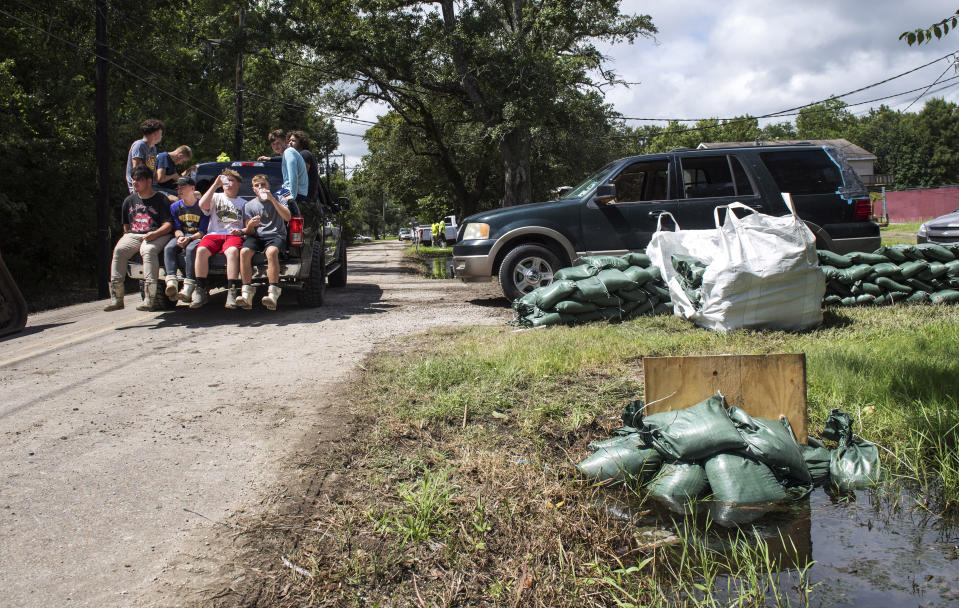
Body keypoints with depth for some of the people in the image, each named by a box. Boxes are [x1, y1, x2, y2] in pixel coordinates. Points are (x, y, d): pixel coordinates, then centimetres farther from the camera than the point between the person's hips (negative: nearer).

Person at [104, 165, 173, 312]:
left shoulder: (161, 199, 5)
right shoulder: (129, 200, 21)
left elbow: (168, 225, -3)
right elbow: (126, 224, 28)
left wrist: (154, 234, -20)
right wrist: (126, 236, 9)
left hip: (156, 236, -5)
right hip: (133, 235, 5)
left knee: (148, 250, -37)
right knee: (119, 250, -25)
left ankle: (149, 299, -43)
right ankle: (116, 297, -27)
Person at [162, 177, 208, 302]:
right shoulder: (175, 207, 13)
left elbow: (203, 231, -6)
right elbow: (176, 228, 7)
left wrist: (189, 238, -23)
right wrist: (180, 237, -17)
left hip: (197, 237, -4)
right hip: (181, 236, 5)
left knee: (191, 249, -37)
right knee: (168, 248, -28)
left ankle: (188, 288, -45)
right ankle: (171, 284, -44)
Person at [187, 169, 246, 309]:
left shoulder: (243, 203, 24)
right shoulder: (216, 197, 24)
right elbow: (202, 205, 1)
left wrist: (241, 231, -4)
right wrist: (215, 184, 4)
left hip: (233, 235, -1)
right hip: (214, 234, 1)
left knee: (232, 251, -37)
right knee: (201, 250, -31)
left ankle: (231, 291, -39)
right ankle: (200, 290, -25)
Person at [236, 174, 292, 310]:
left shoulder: (277, 199, 9)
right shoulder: (250, 205, 14)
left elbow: (287, 217, -10)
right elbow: (249, 232, 9)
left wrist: (272, 199, -14)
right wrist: (250, 225, -16)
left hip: (276, 235, -3)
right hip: (257, 237, 3)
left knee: (271, 252, -38)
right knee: (244, 252, -30)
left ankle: (273, 294, -42)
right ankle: (247, 293, -31)